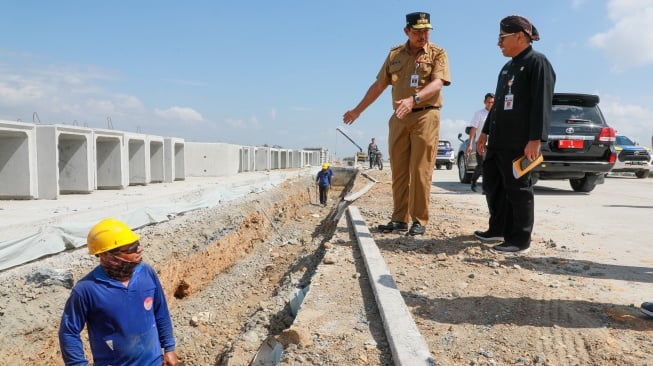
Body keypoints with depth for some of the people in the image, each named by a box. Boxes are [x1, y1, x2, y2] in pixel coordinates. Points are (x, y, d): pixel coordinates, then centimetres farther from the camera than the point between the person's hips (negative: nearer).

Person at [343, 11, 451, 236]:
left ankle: (419, 220, 3)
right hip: (399, 118, 4)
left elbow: (437, 83, -14)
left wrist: (414, 99, -32)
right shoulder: (395, 55, 15)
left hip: (425, 116, -4)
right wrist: (358, 110, 20)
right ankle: (399, 219, 11)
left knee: (420, 171, -5)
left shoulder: (437, 53, 2)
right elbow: (378, 85, 19)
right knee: (398, 171, 4)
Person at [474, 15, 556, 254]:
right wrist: (485, 132, 24)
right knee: (492, 185, 14)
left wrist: (535, 139, -23)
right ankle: (498, 229, 29)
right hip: (498, 141, 9)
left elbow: (542, 103, -16)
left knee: (518, 189, -3)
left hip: (519, 142, -9)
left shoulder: (537, 62, -6)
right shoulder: (507, 67, 21)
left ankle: (520, 241, 6)